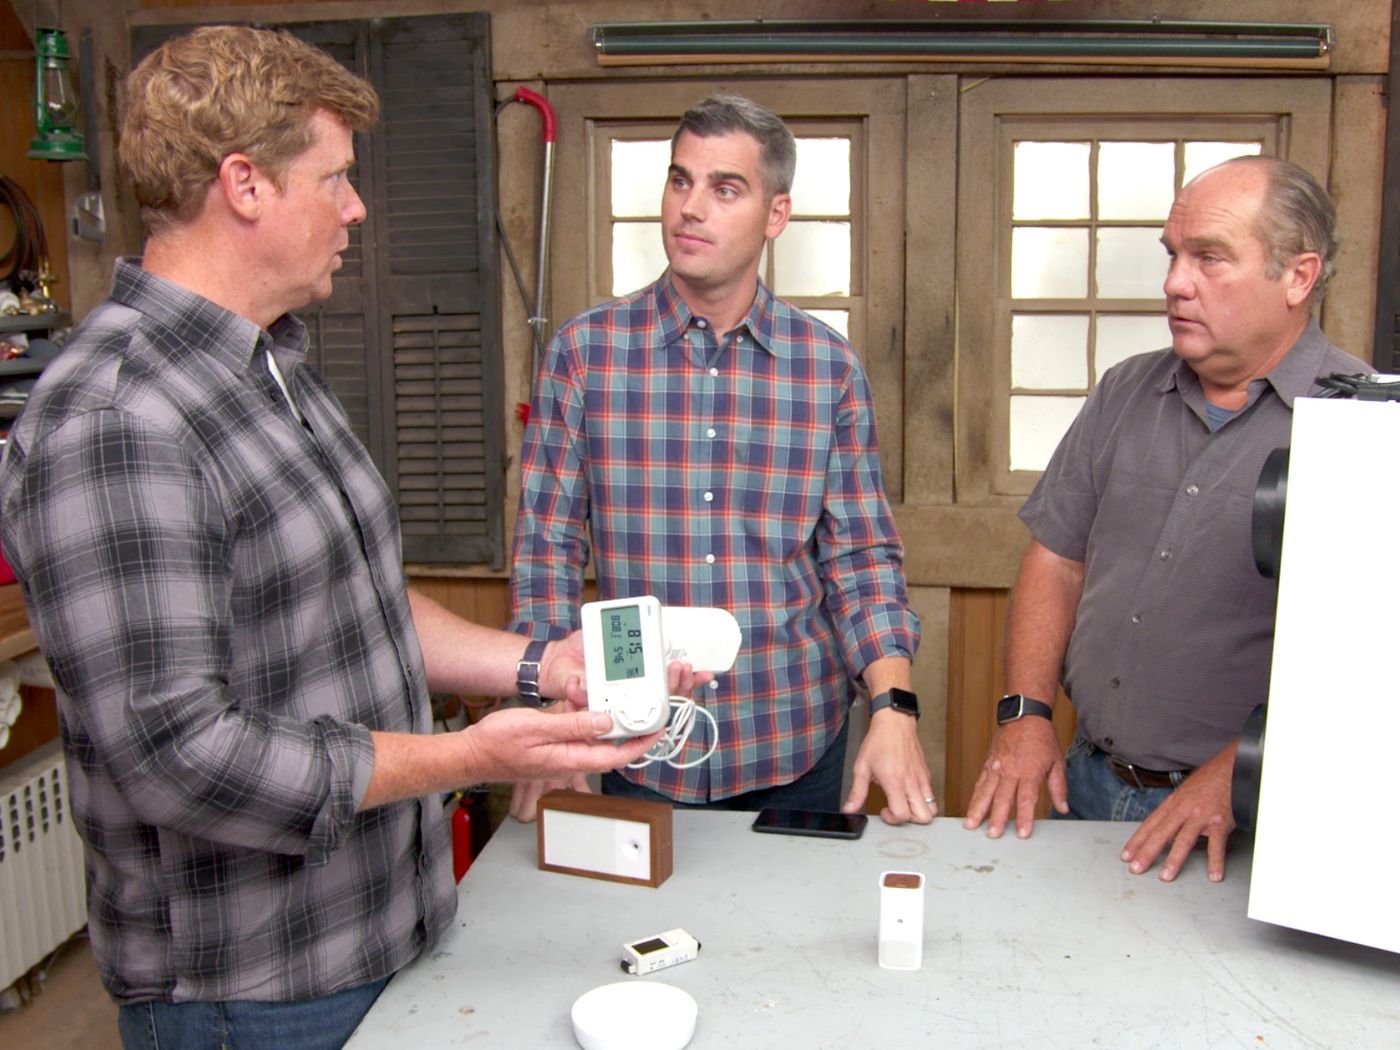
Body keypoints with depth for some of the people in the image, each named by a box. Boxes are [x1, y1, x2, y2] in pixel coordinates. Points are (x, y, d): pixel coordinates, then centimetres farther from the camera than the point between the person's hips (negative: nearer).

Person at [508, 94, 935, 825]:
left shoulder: (831, 367, -2)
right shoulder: (583, 351, -4)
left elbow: (861, 556, 1)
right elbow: (547, 547, -2)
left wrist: (893, 707, -11)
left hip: (794, 746, 1)